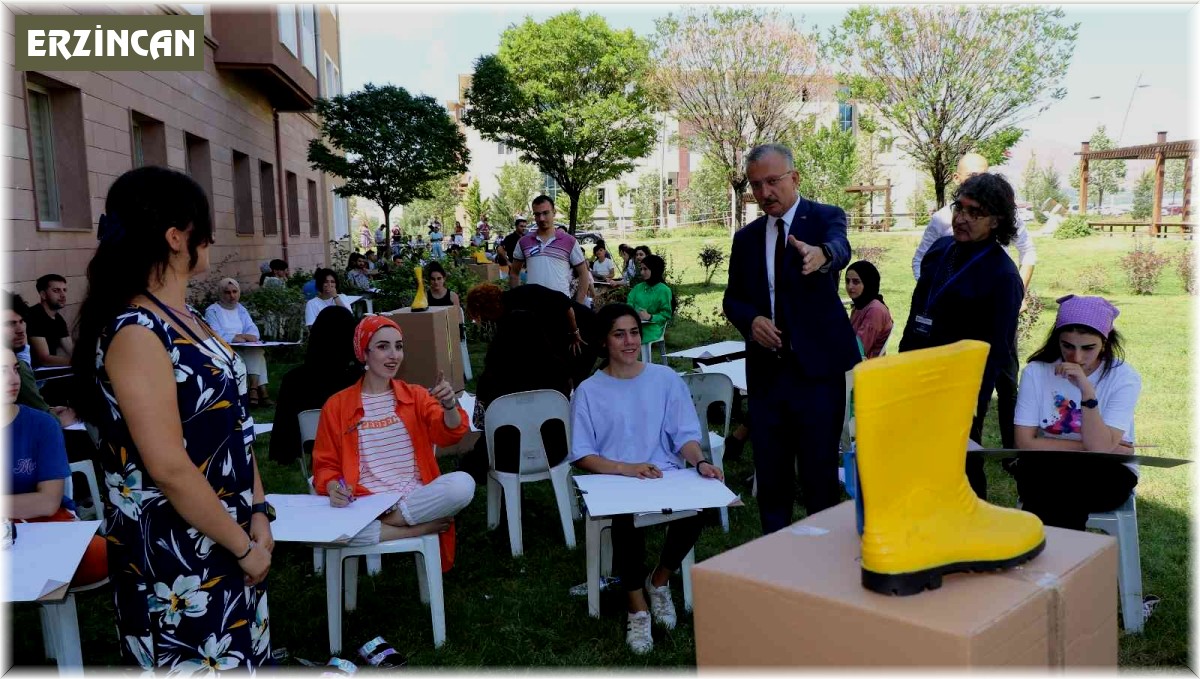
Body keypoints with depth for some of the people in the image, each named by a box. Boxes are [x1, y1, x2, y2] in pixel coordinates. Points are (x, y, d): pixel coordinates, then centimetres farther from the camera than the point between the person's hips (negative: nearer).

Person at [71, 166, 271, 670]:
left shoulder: (187, 318, 7)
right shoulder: (135, 332, -21)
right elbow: (169, 467, -24)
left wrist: (257, 513, 2)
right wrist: (243, 545, -15)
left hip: (227, 538, 9)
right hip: (175, 554, -9)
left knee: (238, 658, 21)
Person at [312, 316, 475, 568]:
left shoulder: (416, 395, 11)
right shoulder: (337, 405, 7)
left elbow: (449, 434, -5)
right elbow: (326, 464, 10)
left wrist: (449, 405, -27)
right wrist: (333, 488, -14)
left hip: (416, 498, 0)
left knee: (463, 483, -30)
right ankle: (421, 528, -18)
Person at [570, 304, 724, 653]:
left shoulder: (665, 378, 8)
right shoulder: (589, 391, 2)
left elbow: (685, 435, 6)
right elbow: (581, 456, -1)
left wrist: (700, 462, -16)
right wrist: (626, 468, -17)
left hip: (666, 476, 2)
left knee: (696, 508, -30)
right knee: (628, 519, -36)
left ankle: (659, 581, 1)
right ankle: (637, 609, -10)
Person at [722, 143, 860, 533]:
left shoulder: (826, 218, -1)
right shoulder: (746, 238, 11)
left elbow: (840, 248, -24)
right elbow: (732, 298, 16)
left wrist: (821, 254, -49)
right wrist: (751, 319, -7)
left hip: (816, 368, -4)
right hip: (766, 369, 4)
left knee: (820, 477, -1)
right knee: (770, 477, 10)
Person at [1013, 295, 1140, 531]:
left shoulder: (1124, 378, -9)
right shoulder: (1036, 372, -6)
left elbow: (1101, 448, -20)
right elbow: (1025, 442, -9)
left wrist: (1086, 390, -29)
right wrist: (1089, 447, -11)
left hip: (1105, 475, -1)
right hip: (1046, 472, 1)